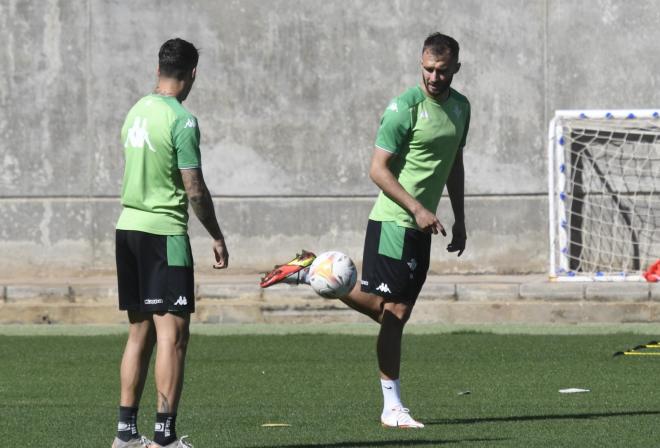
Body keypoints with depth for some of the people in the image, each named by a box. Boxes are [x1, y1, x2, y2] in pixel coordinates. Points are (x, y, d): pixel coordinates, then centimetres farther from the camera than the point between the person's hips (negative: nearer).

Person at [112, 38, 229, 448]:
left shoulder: (136, 112, 10)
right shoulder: (181, 120, -13)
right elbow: (194, 189, -13)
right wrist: (217, 237, -2)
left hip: (128, 227, 8)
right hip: (164, 231, -8)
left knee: (139, 332, 13)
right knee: (173, 333, -6)